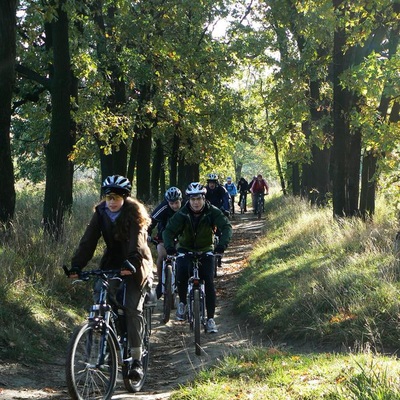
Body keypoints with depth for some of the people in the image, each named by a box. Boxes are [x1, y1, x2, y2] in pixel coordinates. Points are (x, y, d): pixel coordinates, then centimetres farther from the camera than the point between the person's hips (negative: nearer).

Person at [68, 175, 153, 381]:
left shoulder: (134, 214, -15)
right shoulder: (101, 213, -4)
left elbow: (137, 242, -29)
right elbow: (88, 240, -12)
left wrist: (131, 263, -47)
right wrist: (76, 266, -24)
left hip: (134, 266, -4)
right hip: (112, 262, 4)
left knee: (133, 308, -13)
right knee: (100, 296, -19)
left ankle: (136, 359, -8)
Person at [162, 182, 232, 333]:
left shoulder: (212, 212, -16)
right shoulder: (182, 214, -16)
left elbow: (226, 226, -26)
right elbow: (169, 230, -23)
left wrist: (222, 244, -45)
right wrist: (169, 246, -44)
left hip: (206, 251, 0)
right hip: (185, 249, 0)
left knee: (209, 282, -11)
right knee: (181, 273, -28)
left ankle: (210, 319, -3)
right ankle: (182, 302, -1)